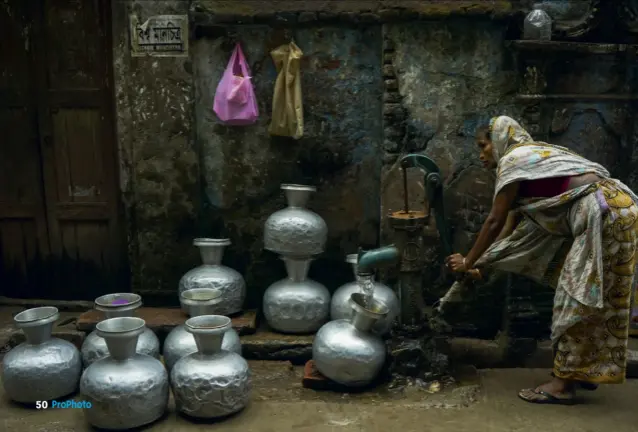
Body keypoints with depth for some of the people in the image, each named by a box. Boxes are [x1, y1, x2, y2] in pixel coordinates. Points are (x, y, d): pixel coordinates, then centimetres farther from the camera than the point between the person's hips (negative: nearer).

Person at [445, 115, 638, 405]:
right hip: (615, 209, 10)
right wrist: (482, 262, 27)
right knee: (589, 298, 14)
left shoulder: (513, 159, -3)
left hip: (604, 214, -10)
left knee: (579, 298, -6)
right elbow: (513, 223, 25)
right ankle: (586, 370, 23)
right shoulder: (534, 156, 25)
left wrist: (468, 261, 8)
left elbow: (495, 222, -3)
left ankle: (562, 383, 1)